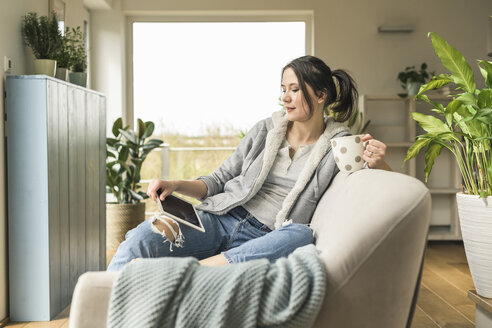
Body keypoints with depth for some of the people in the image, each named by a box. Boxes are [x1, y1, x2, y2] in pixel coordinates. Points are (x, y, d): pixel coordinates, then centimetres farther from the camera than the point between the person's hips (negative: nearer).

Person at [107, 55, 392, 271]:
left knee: (301, 235, -39)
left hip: (261, 240, -2)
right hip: (221, 219, 3)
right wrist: (175, 185, -3)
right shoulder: (266, 129, 13)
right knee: (141, 238, -26)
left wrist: (377, 162, -15)